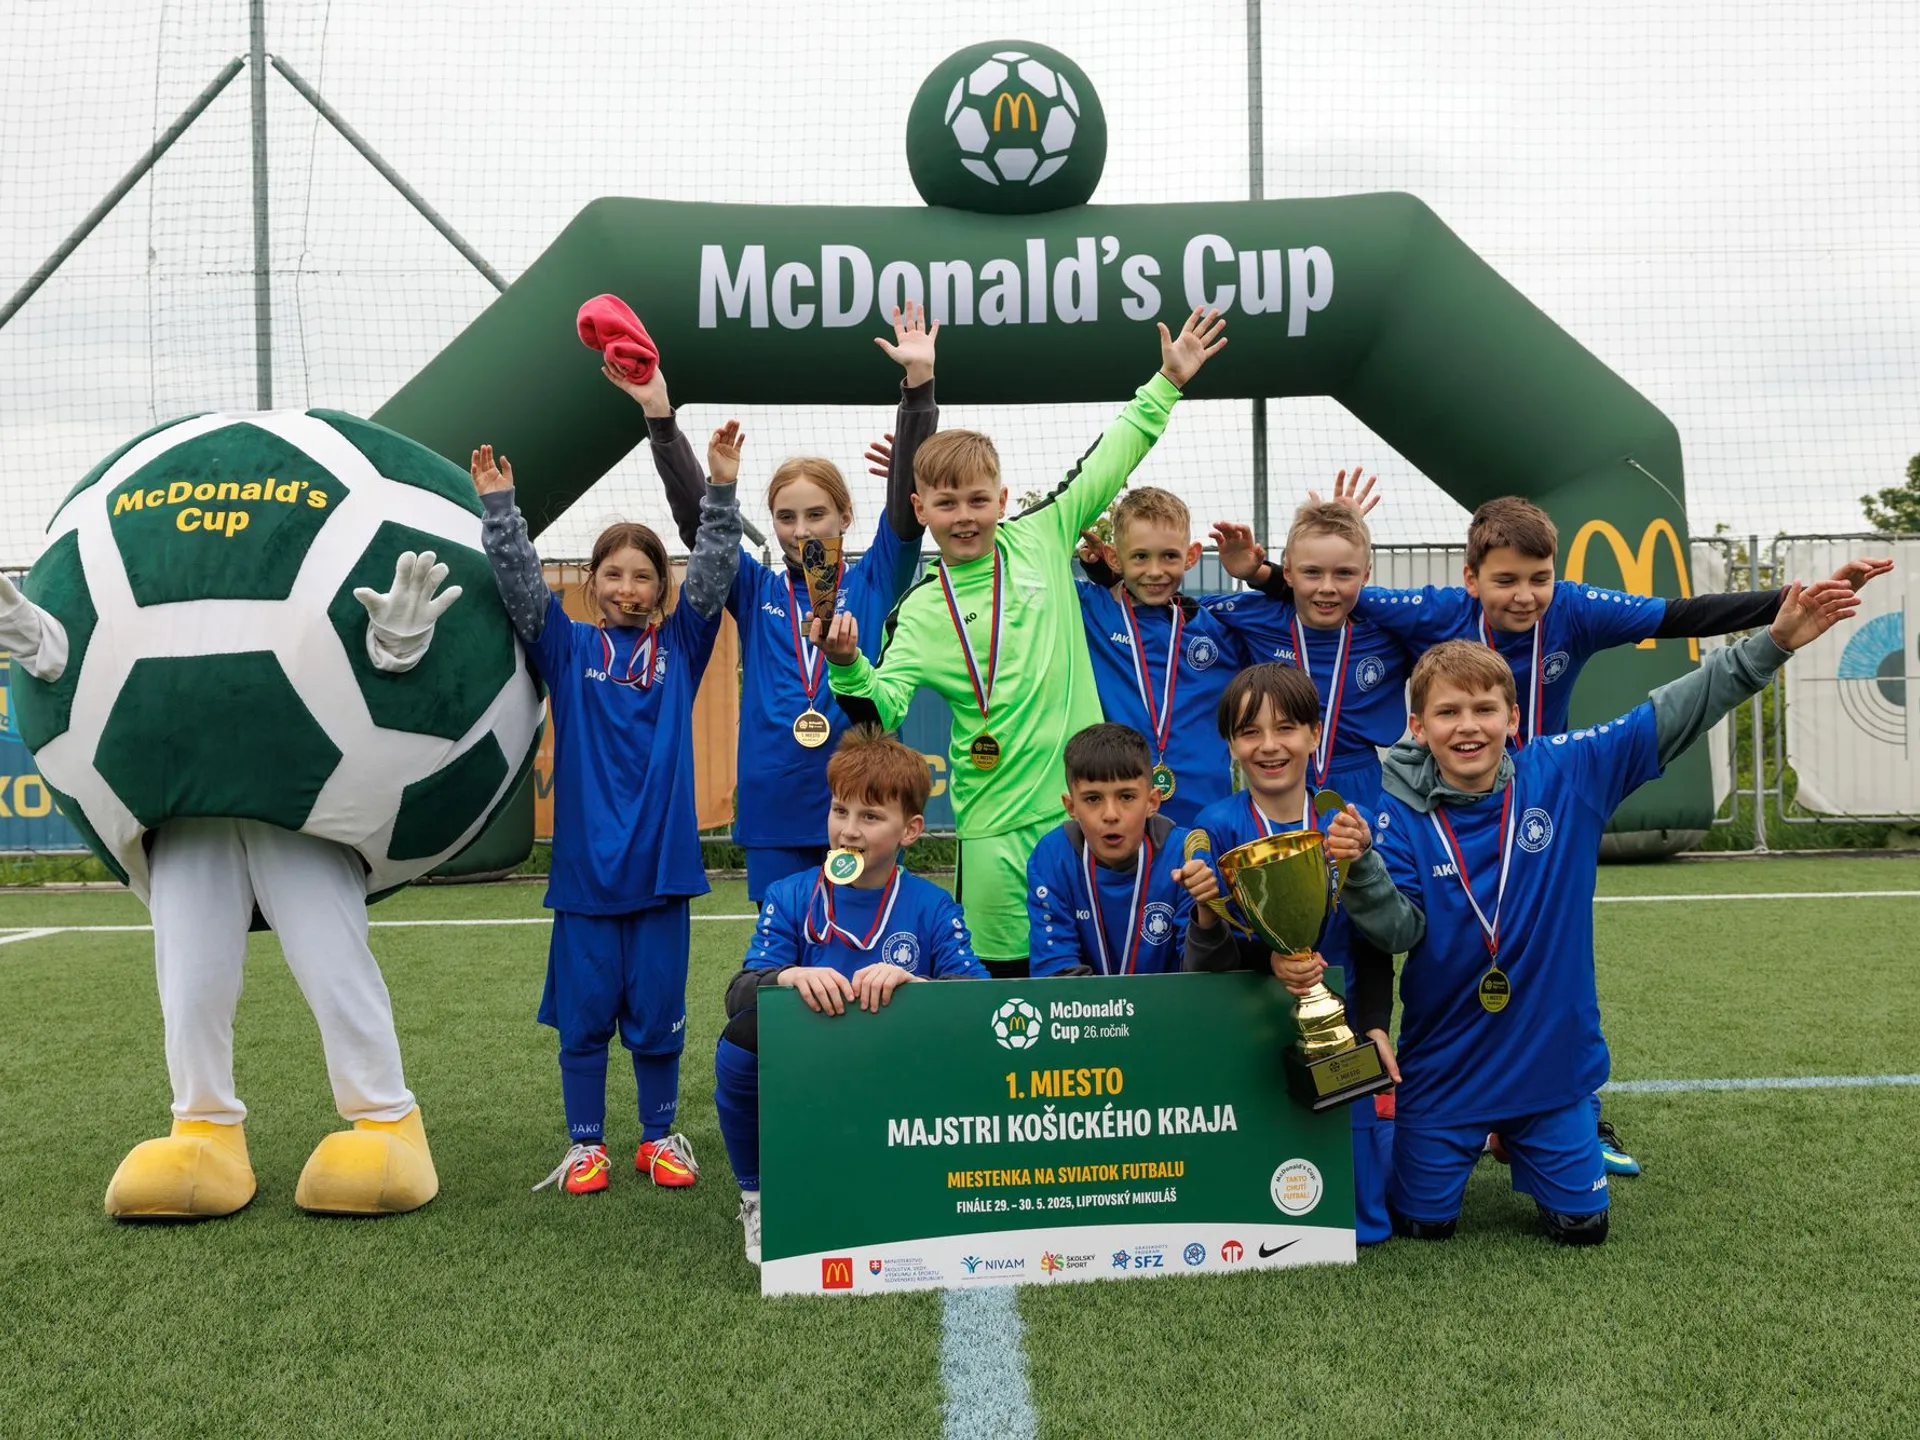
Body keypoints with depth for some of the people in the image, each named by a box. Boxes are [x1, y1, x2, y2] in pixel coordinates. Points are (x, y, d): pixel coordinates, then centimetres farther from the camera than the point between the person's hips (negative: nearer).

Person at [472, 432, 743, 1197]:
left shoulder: (680, 645, 7)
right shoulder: (567, 648, 6)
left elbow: (713, 573, -3)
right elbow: (520, 582, -4)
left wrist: (721, 487, -12)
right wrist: (498, 504, -15)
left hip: (661, 862, 0)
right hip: (583, 865, 0)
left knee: (657, 1011, 9)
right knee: (584, 1012, 7)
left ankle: (661, 1135, 24)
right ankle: (585, 1143, 21)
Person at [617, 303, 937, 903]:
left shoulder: (874, 582, 5)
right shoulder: (756, 592, 9)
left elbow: (907, 498, -5)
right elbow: (695, 514, 0)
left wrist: (918, 382, -14)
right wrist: (659, 414, -10)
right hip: (774, 815, 2)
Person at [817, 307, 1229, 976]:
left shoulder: (1040, 538, 4)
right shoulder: (919, 611, 1)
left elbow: (1107, 464, 11)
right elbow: (882, 709, -9)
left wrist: (1165, 383, 12)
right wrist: (847, 666, -27)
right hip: (995, 822, -1)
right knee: (1007, 970, 4)